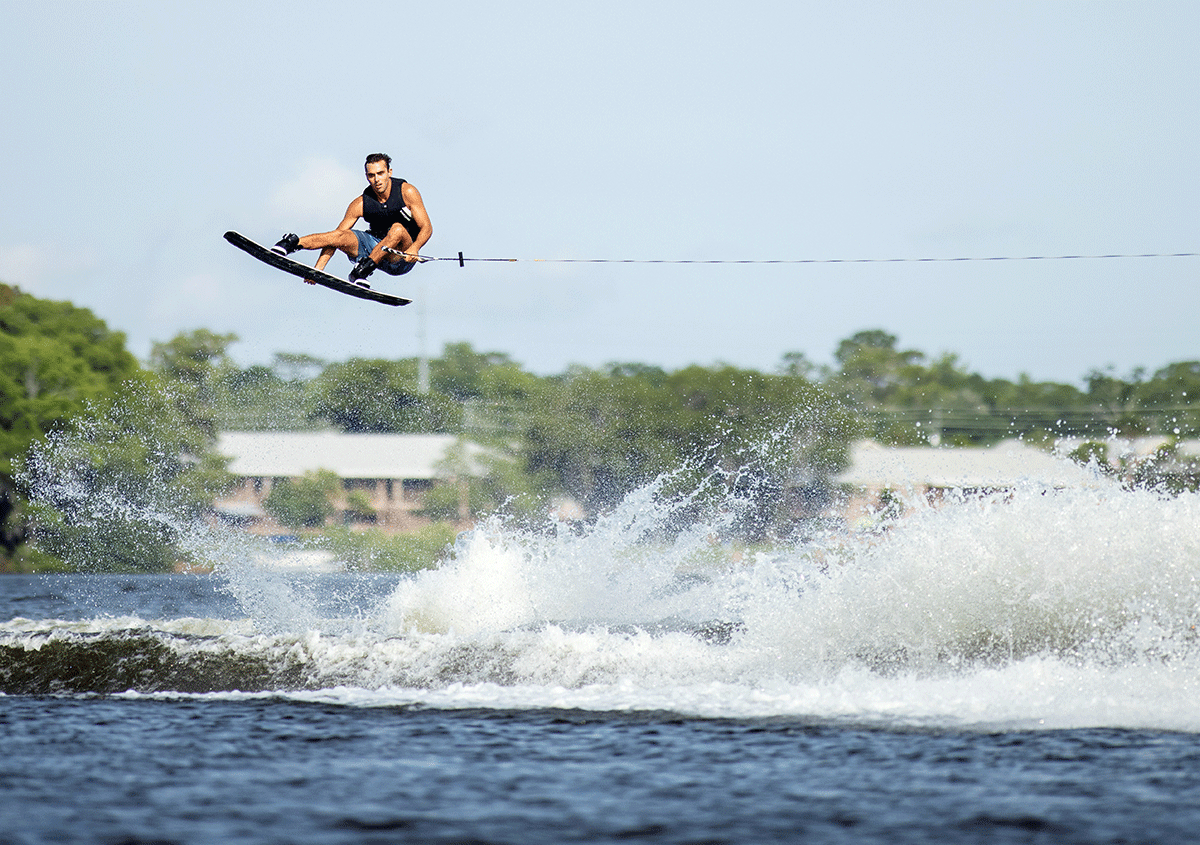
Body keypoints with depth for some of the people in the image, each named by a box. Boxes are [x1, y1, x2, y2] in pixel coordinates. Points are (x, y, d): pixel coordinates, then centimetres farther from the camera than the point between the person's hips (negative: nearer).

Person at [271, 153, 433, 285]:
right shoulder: (361, 204, -6)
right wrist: (318, 269, -15)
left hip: (401, 259, -3)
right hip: (374, 247, 3)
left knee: (398, 229, -34)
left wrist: (414, 248, -36)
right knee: (339, 237, -19)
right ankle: (292, 243, -10)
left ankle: (362, 271, -34)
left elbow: (426, 227, -14)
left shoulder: (407, 192, -13)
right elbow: (338, 234, -5)